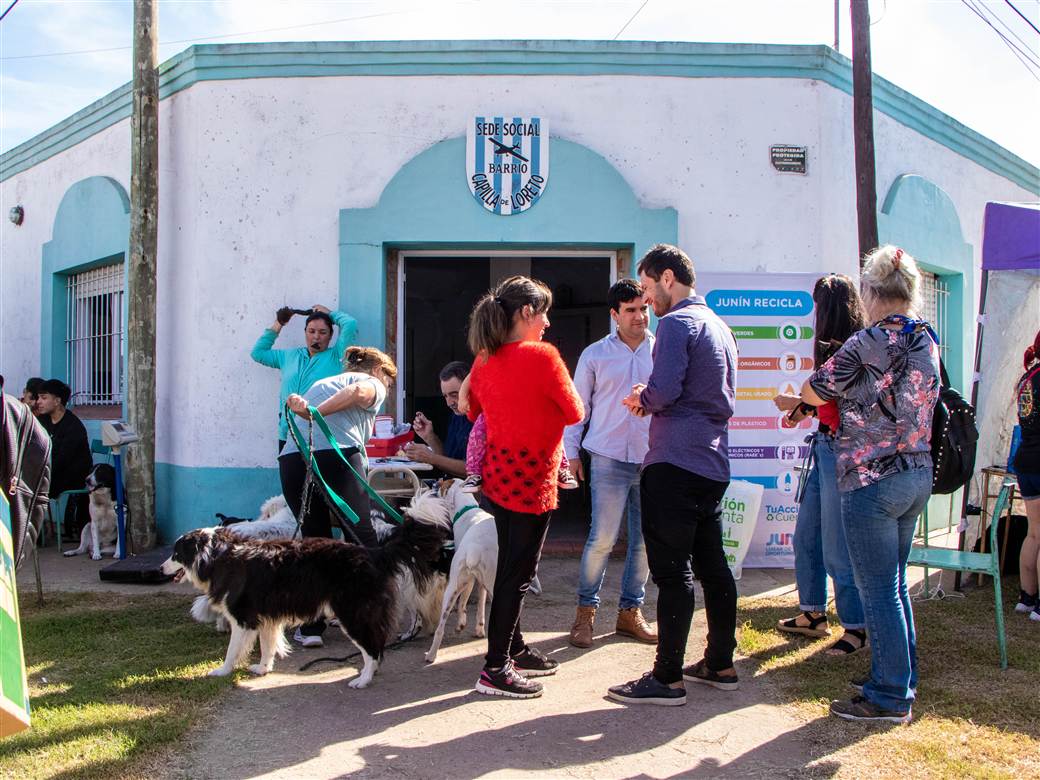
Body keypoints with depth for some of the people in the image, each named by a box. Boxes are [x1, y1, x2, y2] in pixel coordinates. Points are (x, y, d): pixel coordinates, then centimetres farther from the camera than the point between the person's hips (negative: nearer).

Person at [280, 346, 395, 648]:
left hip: (291, 459, 5)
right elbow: (359, 392, -7)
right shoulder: (373, 383, 17)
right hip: (337, 456, -5)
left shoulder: (320, 383, 38)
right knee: (362, 538, 6)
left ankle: (311, 627, 12)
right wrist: (315, 412, -10)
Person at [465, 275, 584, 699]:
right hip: (530, 478, -8)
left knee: (511, 567, 18)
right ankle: (496, 670, 4)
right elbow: (575, 413, -6)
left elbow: (476, 413, 21)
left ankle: (514, 650, 31)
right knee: (517, 573, -1)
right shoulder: (542, 355, -17)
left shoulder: (484, 360, 5)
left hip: (498, 473, 8)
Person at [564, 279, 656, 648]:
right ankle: (585, 611, 11)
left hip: (652, 460, 2)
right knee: (602, 538, -5)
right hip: (609, 460, -2)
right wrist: (571, 452, 4)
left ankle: (630, 612, 23)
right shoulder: (595, 355, 4)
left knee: (645, 540, 8)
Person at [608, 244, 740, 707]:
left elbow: (664, 390, -23)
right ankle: (720, 665, 24)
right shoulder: (718, 325, 18)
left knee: (672, 571, -5)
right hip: (713, 465, 9)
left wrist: (641, 400, -1)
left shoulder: (677, 323, -11)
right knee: (712, 565, 15)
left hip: (675, 464, -9)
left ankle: (667, 678, 1)